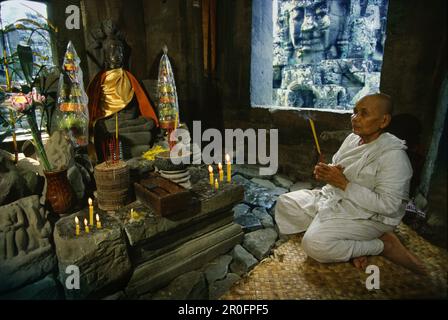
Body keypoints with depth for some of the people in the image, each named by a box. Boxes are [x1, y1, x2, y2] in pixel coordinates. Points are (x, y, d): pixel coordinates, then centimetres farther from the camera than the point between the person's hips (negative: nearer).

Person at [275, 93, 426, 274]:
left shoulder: (393, 155, -20)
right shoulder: (352, 138, 4)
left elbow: (388, 206, -23)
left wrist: (344, 184, -25)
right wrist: (324, 171, -10)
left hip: (367, 216, -8)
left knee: (315, 244, -29)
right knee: (284, 203, 1)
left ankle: (383, 245, -5)